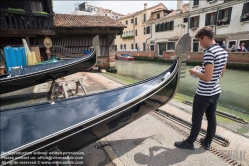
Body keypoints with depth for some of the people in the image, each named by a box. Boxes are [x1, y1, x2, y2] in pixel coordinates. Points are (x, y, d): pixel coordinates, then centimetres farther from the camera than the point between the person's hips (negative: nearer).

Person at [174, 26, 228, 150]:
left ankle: (189, 143, 24)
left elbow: (207, 78, -28)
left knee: (197, 119, 6)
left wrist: (195, 72, -11)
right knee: (211, 118, 18)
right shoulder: (223, 52, 7)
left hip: (204, 94, -9)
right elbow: (221, 73, 15)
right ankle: (207, 142, 34)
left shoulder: (209, 53, -23)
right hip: (215, 92, 9)